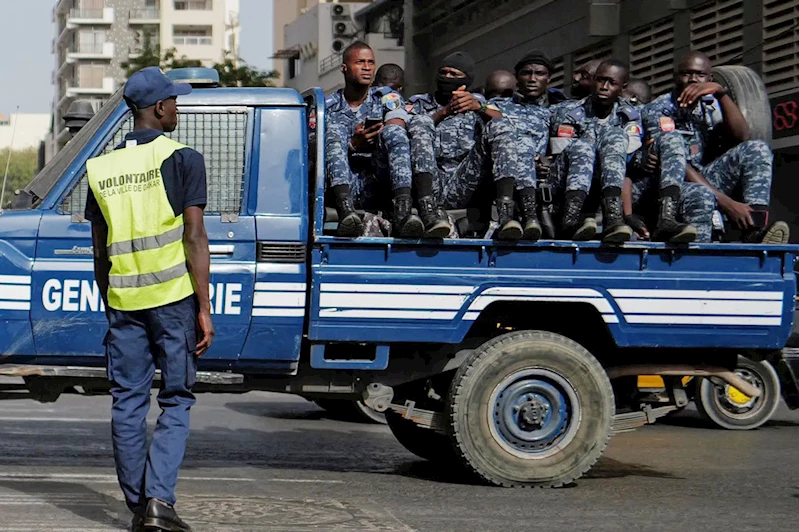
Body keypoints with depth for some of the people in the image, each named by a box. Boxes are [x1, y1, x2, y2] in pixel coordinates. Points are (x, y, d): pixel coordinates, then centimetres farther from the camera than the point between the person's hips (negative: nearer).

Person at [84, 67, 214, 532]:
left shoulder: (102, 168, 10)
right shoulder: (182, 160, -5)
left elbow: (101, 251, 14)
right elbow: (194, 238, -10)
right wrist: (204, 307, -8)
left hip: (124, 301, 4)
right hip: (172, 297, -4)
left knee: (128, 404, 9)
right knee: (176, 401, 3)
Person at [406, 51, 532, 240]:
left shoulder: (478, 102, 30)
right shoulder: (419, 103, 29)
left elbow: (502, 126, 7)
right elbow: (418, 129, 6)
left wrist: (479, 108, -10)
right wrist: (443, 112, -8)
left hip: (464, 185, 0)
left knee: (498, 126, -19)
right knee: (420, 122, -21)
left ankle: (506, 212, -45)